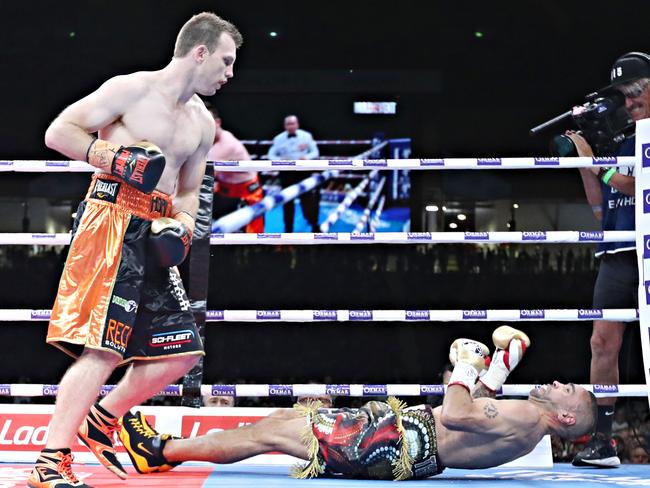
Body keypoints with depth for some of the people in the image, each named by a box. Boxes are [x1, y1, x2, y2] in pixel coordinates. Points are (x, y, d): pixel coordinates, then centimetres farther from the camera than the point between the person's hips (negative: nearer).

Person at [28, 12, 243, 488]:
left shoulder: (202, 123, 18)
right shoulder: (132, 89, -4)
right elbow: (59, 132, -5)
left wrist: (181, 225, 6)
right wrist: (116, 159, -17)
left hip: (154, 235, 8)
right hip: (112, 223, -8)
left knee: (182, 349, 8)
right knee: (103, 347, -18)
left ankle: (101, 421, 24)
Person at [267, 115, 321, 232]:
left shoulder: (306, 136, -2)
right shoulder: (279, 138, -2)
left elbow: (315, 152, 2)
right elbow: (271, 155, 2)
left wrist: (306, 157, -19)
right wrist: (280, 160, -20)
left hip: (303, 171, 0)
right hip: (287, 172, 0)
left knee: (308, 198, 4)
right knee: (287, 201, 8)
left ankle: (314, 226, 18)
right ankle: (288, 230, 18)